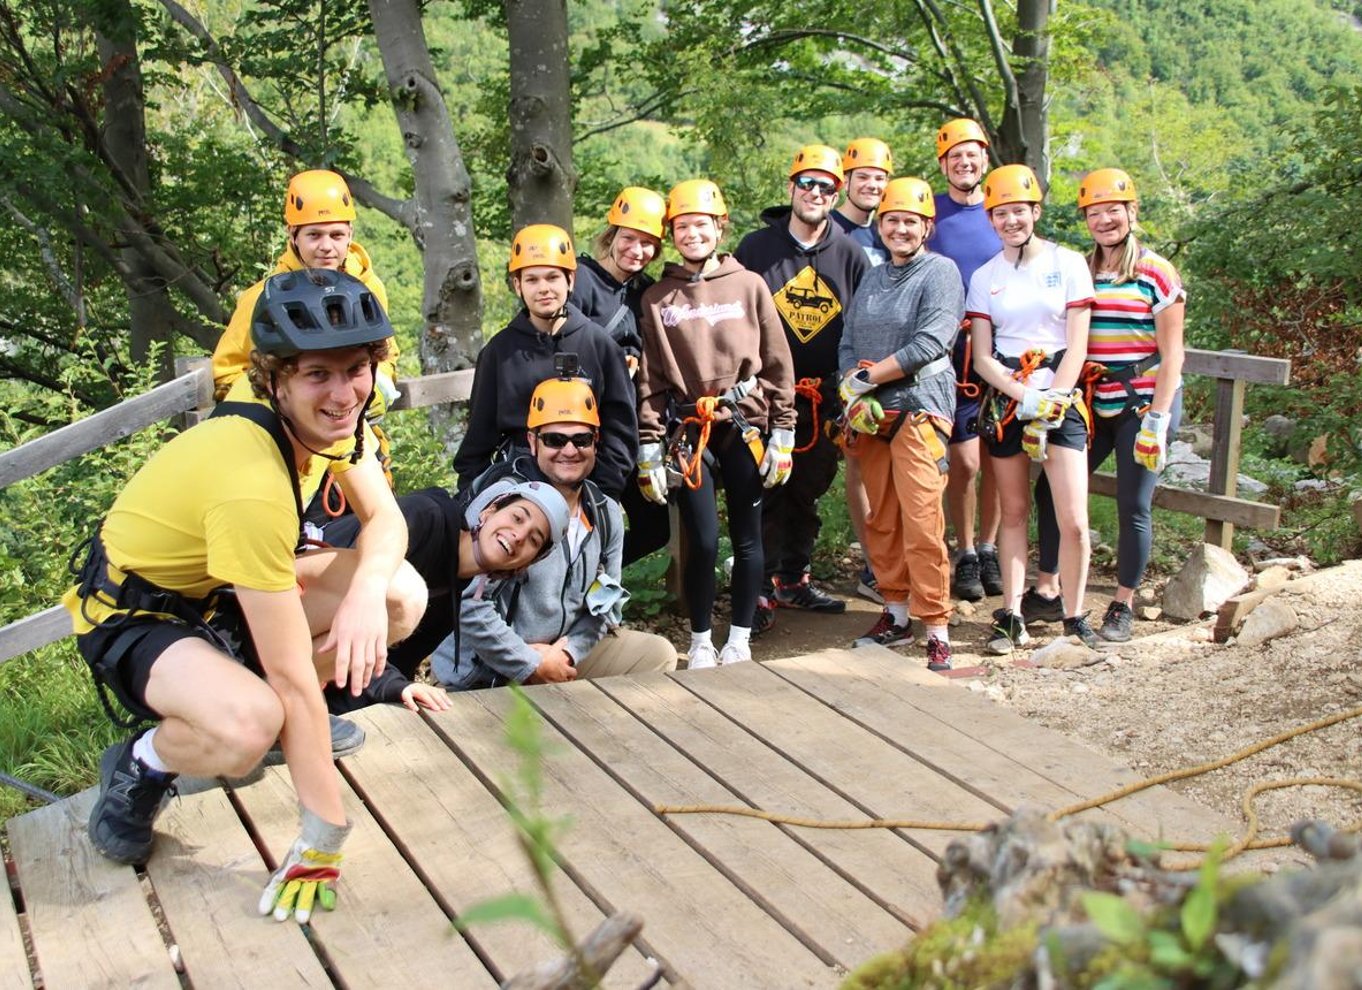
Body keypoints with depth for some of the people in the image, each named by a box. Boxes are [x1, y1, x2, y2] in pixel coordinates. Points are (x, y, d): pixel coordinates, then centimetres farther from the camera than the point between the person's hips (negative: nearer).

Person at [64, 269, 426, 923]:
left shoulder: (326, 420, -13)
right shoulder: (251, 486, -36)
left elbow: (384, 518, -4)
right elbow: (292, 675, -34)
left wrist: (367, 590, -29)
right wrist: (324, 839, -28)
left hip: (218, 589, 8)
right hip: (133, 616, -8)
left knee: (403, 597, -13)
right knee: (248, 730, -38)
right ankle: (140, 767, -3)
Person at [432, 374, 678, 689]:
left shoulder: (606, 515, 4)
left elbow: (607, 605, 10)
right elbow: (469, 604, -24)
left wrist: (568, 650, -9)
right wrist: (531, 665, -18)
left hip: (565, 655, 8)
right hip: (486, 673, -7)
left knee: (658, 654, 3)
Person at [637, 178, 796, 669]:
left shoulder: (750, 286, 5)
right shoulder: (657, 298, 6)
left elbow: (777, 363, 5)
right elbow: (649, 379, 4)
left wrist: (783, 432, 1)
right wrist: (649, 447, -1)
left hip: (744, 426, 0)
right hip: (688, 431, 0)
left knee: (747, 538, 5)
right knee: (703, 541, -3)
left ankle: (740, 638, 19)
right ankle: (700, 641, 15)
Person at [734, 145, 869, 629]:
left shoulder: (850, 256, 7)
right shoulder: (756, 248, 1)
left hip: (824, 397, 3)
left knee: (809, 491, 12)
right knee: (766, 491, -3)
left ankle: (795, 579, 26)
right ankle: (761, 587, 5)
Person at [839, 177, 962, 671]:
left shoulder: (940, 271, -1)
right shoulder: (872, 280, 18)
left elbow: (929, 344, -14)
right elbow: (848, 345, 13)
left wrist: (867, 377, -9)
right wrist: (855, 394, -5)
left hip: (919, 408, -6)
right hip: (872, 413, 6)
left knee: (922, 522, -12)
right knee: (881, 521, 7)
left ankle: (936, 629, -6)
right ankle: (896, 616, 18)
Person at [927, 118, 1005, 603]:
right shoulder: (928, 214, 1)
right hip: (952, 353, -2)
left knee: (995, 458, 7)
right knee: (964, 461, -5)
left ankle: (990, 551, 21)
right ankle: (965, 555, 11)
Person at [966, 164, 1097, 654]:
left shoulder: (1068, 263, 2)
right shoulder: (985, 277, 8)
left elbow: (1077, 346, -2)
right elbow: (982, 358, 3)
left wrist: (1050, 404, -11)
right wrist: (1025, 398, -12)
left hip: (1061, 398, -2)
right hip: (1004, 401, 2)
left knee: (1073, 521, -8)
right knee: (1014, 512, 6)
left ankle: (1074, 617, 7)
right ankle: (1011, 614, 13)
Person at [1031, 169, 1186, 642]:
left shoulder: (1157, 273, -5)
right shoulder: (1079, 273, 8)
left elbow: (1172, 354, -7)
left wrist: (1157, 417, -14)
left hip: (1144, 402, -4)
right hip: (1091, 403, 5)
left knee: (1133, 505, 0)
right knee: (1051, 488, 0)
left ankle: (1123, 606, 14)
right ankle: (1045, 589, 13)